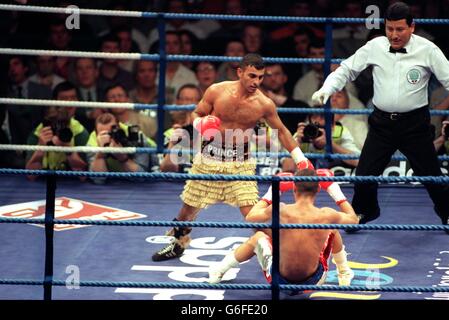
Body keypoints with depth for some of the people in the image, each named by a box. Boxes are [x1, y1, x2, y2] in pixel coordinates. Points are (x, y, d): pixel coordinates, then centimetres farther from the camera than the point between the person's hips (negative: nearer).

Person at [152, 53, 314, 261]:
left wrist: (300, 158, 3)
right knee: (189, 207, 12)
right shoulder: (216, 92, -12)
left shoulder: (264, 104, -11)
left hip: (240, 162, -1)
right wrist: (201, 125, -20)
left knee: (251, 211, -16)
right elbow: (196, 114, 3)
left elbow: (281, 131, 5)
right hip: (209, 158, 1)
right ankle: (177, 245, 38)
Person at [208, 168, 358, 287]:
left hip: (279, 281, 0)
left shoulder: (279, 211, -20)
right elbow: (353, 219, 3)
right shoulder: (326, 216, -20)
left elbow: (250, 217, 1)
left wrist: (271, 193, 12)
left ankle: (217, 271, 43)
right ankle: (344, 275, 42)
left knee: (258, 237, 30)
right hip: (314, 281, 0)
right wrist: (335, 190, 11)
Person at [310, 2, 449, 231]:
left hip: (415, 124, -2)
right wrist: (326, 90, -8)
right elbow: (347, 70, 7)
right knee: (364, 175, 3)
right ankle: (362, 213, 31)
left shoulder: (427, 50, -7)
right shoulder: (375, 47, -1)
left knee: (430, 175, 4)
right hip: (382, 123, 2)